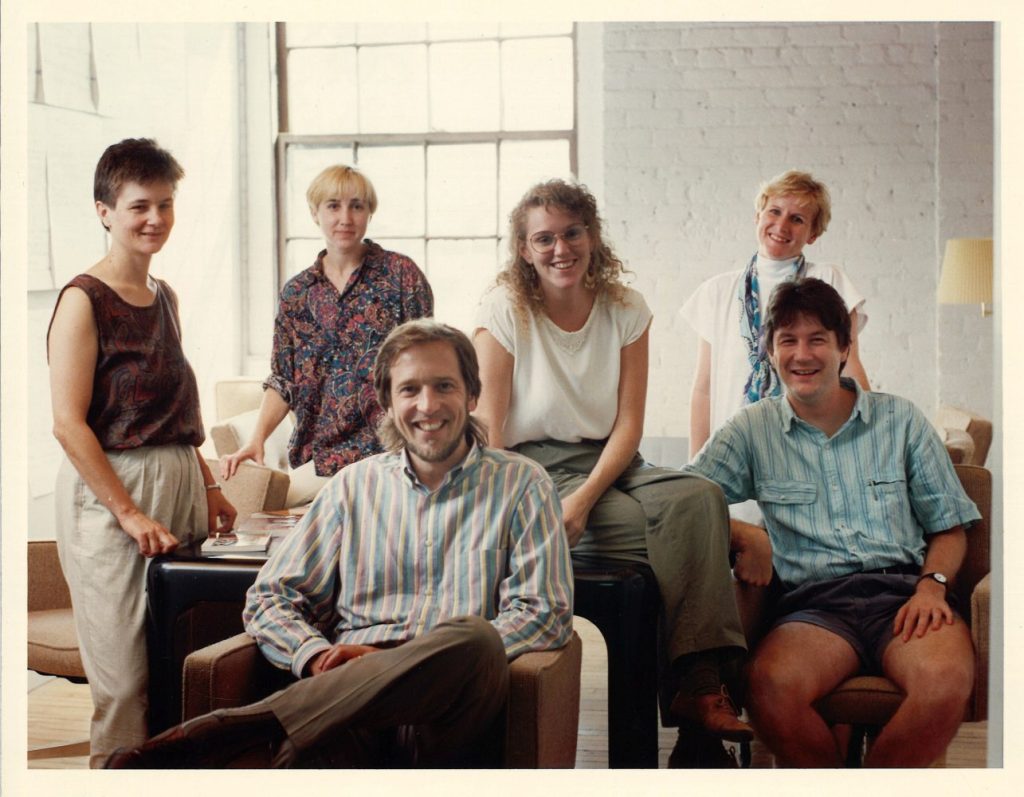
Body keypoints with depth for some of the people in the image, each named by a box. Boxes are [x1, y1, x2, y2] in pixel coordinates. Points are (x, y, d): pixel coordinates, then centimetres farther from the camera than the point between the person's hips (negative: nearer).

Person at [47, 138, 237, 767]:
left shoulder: (164, 297, 14)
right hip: (108, 490, -7)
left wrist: (207, 485, 14)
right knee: (125, 681, -4)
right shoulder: (84, 301, -9)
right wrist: (130, 513, -16)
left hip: (180, 485, 7)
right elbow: (69, 423, -15)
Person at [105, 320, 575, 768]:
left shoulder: (521, 485, 14)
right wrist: (316, 655, -8)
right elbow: (270, 600, 18)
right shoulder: (355, 486, 21)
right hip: (351, 696, 1)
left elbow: (544, 614, 3)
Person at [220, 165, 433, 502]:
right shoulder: (297, 293, 11)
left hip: (387, 452, -3)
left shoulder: (400, 274, 0)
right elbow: (283, 381, 11)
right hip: (318, 457, 3)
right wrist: (256, 439, -4)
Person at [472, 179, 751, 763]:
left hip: (609, 465, 4)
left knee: (699, 499, -28)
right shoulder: (505, 310, -3)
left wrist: (584, 498, -17)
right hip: (534, 466, -3)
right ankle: (691, 678, -19)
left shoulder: (626, 310, 5)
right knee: (652, 526, -30)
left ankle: (699, 679, -29)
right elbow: (489, 429, -7)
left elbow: (629, 424, -1)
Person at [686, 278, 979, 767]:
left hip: (902, 590, 1)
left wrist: (932, 584, -3)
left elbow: (949, 527, 17)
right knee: (772, 688, -35)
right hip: (814, 603, 0)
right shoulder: (752, 430, 15)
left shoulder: (900, 420, 16)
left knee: (948, 679, -34)